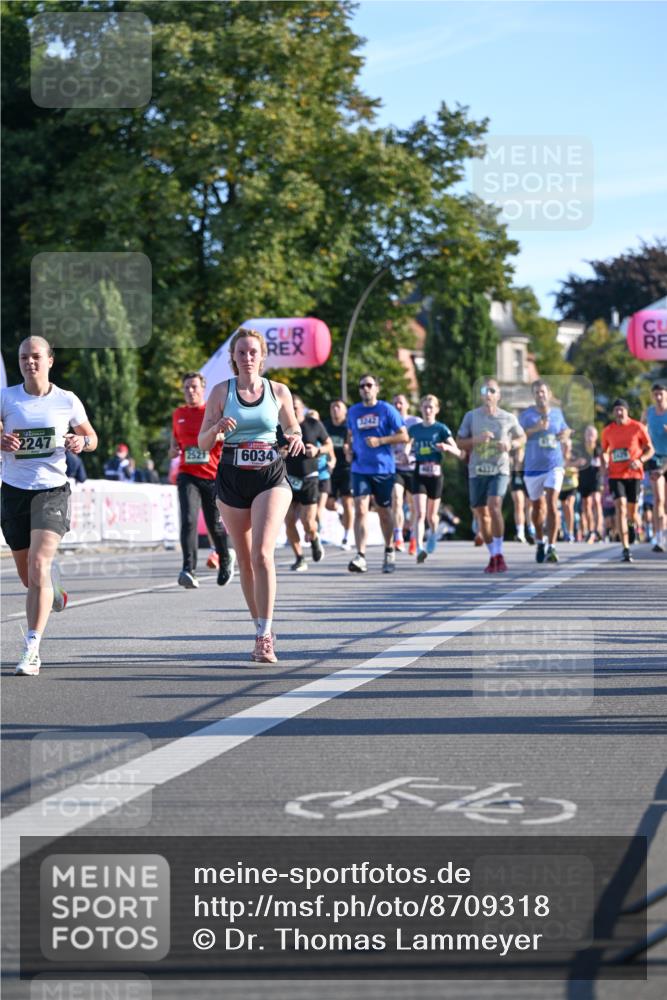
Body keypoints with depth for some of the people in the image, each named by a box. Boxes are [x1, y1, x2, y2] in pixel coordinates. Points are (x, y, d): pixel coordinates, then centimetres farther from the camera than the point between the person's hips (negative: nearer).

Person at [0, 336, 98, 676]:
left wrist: (82, 442, -10)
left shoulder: (67, 401, 1)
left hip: (52, 490, -2)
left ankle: (31, 650, -20)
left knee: (38, 564, -19)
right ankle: (52, 585, 51)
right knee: (28, 576, 11)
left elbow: (91, 437, 13)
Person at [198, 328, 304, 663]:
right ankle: (262, 630, 22)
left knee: (262, 553, -18)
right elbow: (203, 443, 2)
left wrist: (296, 438, -6)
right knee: (245, 560, 8)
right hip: (232, 481, 2)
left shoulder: (279, 391, 3)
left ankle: (265, 636, -18)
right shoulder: (221, 391, 2)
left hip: (271, 478, -2)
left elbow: (292, 428, 17)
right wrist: (218, 428, -20)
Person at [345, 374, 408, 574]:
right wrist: (349, 449, 6)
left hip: (383, 468, -2)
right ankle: (361, 557, -19)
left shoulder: (387, 410, -2)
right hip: (360, 469, 2)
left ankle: (389, 552, 30)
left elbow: (403, 436, -4)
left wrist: (380, 440, -16)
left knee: (384, 511, 10)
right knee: (360, 510, -13)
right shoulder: (353, 411, 9)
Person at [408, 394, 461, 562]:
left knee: (431, 516, 12)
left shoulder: (441, 429, -2)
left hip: (435, 474, -1)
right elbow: (408, 445, 23)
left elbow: (458, 453, -7)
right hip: (419, 474, 1)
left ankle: (433, 533, 44)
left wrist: (447, 447, -28)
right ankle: (419, 549, -22)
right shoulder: (414, 429, 6)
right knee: (419, 513, -15)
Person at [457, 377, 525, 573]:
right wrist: (477, 439, -13)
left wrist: (511, 444, -6)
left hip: (499, 470, -2)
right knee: (481, 514, 6)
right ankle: (493, 556, 21)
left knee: (494, 506, -22)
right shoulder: (471, 416, 4)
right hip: (477, 471, 3)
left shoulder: (508, 418, 3)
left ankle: (499, 553, -12)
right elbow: (459, 442, 6)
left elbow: (522, 437, 16)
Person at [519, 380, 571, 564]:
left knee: (552, 504, -16)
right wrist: (536, 429, -27)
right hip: (533, 467, 0)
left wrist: (565, 434, 1)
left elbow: (565, 430, 24)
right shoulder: (527, 415, -1)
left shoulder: (557, 413, 7)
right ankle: (540, 542, 36)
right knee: (538, 507, 12)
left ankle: (551, 548, -20)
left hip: (554, 466, 0)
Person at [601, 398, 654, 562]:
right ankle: (626, 550, -19)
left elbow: (650, 450, 2)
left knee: (631, 510, 6)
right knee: (620, 507, -16)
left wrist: (640, 460, -17)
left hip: (634, 474, 0)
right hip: (615, 475, 0)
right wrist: (604, 466, 4)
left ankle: (632, 525, 47)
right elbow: (605, 451, 20)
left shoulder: (638, 427, -2)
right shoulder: (608, 431, 5)